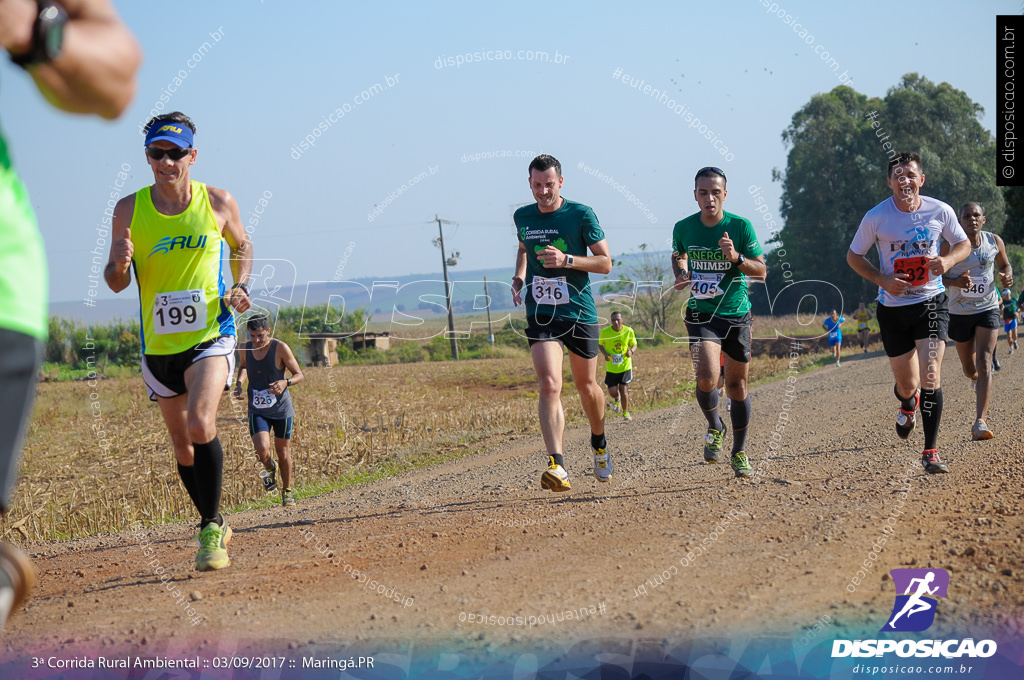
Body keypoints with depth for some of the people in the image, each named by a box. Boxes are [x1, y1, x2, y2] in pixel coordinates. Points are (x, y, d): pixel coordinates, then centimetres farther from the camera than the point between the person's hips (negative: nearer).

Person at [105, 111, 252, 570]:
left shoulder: (219, 203, -3)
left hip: (211, 336, -3)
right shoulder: (129, 210, -2)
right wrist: (119, 263, -20)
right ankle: (214, 524, 33)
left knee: (200, 425, -25)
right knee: (183, 449, 11)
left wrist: (240, 287, -1)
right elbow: (116, 284, 3)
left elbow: (242, 246, 17)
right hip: (159, 345, 3)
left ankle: (211, 528, -13)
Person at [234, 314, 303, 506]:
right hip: (257, 410, 1)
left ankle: (287, 490, 30)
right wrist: (239, 382, 1)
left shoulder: (280, 348, -15)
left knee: (282, 451, 9)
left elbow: (299, 375, -8)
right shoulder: (245, 349, -4)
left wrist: (285, 382, -29)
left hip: (281, 409, -1)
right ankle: (269, 468, 18)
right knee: (261, 449, -18)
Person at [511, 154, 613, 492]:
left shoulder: (581, 214, -7)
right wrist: (519, 277, 9)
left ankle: (599, 445, 42)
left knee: (586, 387, 13)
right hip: (540, 315, 2)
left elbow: (605, 262, -6)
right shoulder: (523, 217, 6)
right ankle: (557, 465, -26)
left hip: (580, 313, -1)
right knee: (549, 386, -17)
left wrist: (567, 260, -20)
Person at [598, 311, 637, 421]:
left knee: (623, 388, -7)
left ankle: (626, 412, 13)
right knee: (612, 392, -3)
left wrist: (631, 351, -20)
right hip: (611, 367, 0)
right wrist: (605, 354, -14)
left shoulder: (629, 331, -9)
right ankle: (617, 398, 36)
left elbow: (634, 345, 4)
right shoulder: (605, 332, -12)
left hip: (625, 365, 0)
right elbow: (600, 344, 5)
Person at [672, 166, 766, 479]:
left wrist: (736, 258, -23)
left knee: (737, 385, 8)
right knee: (706, 378, -21)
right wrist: (680, 275, -1)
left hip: (736, 315, 0)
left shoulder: (741, 226, -8)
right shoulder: (683, 228, -3)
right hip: (700, 314, 0)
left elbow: (761, 271, -5)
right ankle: (715, 428, 10)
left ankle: (739, 452, 26)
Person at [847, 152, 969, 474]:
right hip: (893, 308, 1)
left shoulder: (940, 211, -6)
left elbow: (963, 244, 9)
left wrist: (948, 259, -14)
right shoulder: (876, 217, -9)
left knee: (930, 376, -16)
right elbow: (853, 256, 2)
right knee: (906, 384, 10)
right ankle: (908, 404, 50)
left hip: (931, 303, 0)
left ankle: (930, 451, -8)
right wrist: (883, 280, -14)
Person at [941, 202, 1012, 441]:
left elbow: (1004, 264, 14)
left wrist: (1007, 276, -9)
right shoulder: (950, 245, -11)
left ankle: (979, 423, -22)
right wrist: (955, 282, -27)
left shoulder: (994, 241, -3)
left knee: (984, 363, -17)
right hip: (960, 312, 0)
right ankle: (978, 381, 55)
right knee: (970, 370, 13)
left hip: (988, 309, 0)